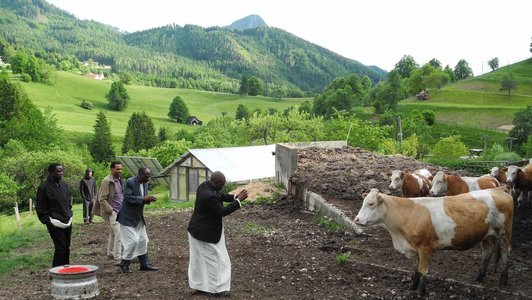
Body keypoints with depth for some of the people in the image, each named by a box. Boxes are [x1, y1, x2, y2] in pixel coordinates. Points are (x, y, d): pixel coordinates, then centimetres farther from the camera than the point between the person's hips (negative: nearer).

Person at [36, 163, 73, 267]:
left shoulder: (64, 184, 10)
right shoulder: (44, 187, -12)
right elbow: (40, 208, -9)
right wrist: (47, 221, -11)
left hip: (67, 222, 7)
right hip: (55, 223, -7)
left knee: (66, 247, 12)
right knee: (60, 248, -10)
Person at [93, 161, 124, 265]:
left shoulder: (120, 180, 9)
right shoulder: (106, 181, -15)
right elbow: (102, 199, -16)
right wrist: (111, 211, -18)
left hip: (120, 211, 8)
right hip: (112, 212, -8)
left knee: (113, 233, 19)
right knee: (118, 233, -13)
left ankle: (110, 253, 33)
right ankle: (117, 258, -10)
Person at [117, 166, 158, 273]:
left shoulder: (145, 184, 6)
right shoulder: (130, 182, -18)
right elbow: (127, 197, -25)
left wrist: (148, 200, -9)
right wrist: (143, 199, -30)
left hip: (139, 217, 8)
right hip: (128, 218, -8)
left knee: (142, 240, 11)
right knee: (133, 241, -8)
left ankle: (145, 264, 20)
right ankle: (124, 264, 8)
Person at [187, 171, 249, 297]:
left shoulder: (205, 185, -4)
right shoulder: (209, 196, -32)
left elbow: (220, 195, 9)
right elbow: (222, 211, -23)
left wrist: (234, 197, -6)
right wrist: (238, 200, -19)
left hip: (197, 230, 10)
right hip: (205, 233, -10)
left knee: (199, 260, 18)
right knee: (213, 260, 4)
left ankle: (199, 285, 30)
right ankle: (216, 288, 15)